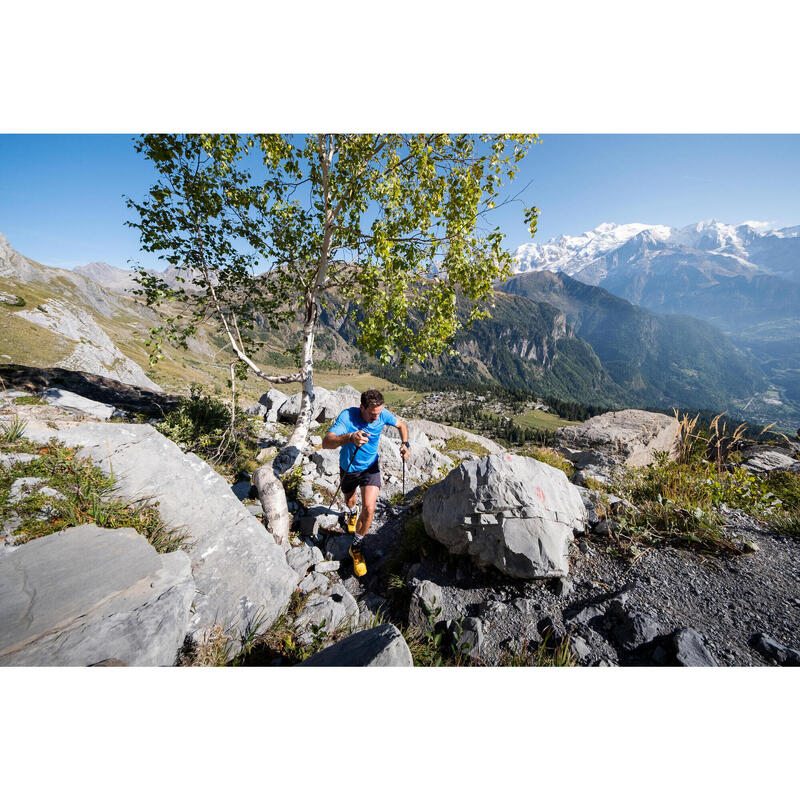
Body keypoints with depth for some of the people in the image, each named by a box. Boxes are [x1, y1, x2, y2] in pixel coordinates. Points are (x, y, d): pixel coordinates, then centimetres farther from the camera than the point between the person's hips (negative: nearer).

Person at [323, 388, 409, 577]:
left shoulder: (383, 414, -21)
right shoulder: (347, 416, -31)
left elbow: (401, 425, 0)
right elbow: (326, 443, -43)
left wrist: (405, 444, -18)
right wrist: (350, 438, -61)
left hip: (371, 467, 1)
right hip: (348, 468, 0)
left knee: (369, 508, -15)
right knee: (350, 501, 25)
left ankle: (356, 547, 11)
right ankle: (353, 512, 65)